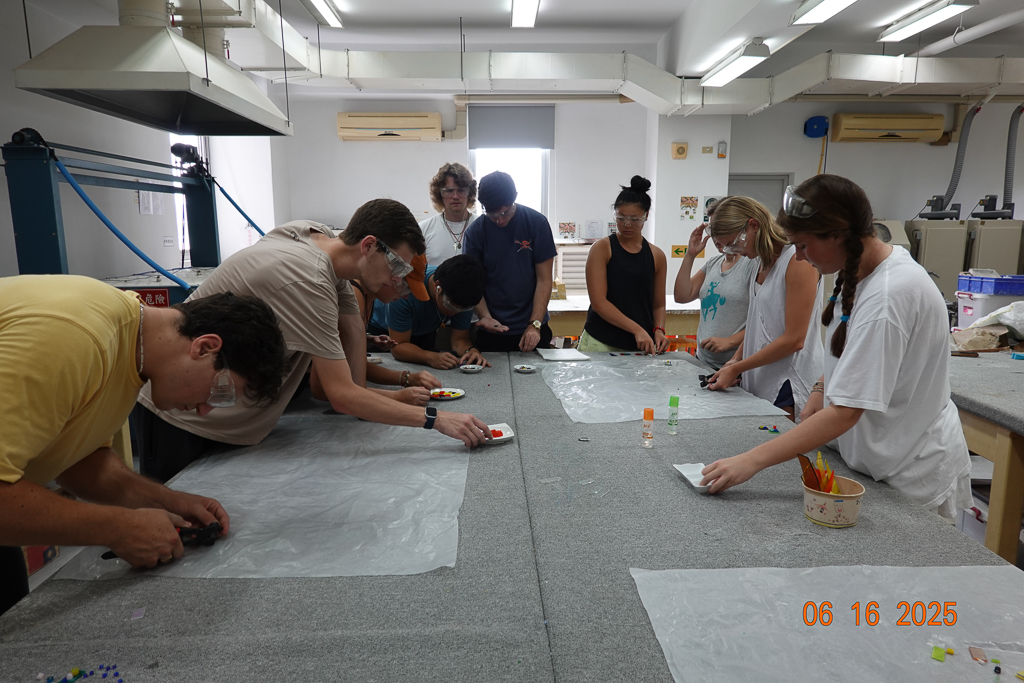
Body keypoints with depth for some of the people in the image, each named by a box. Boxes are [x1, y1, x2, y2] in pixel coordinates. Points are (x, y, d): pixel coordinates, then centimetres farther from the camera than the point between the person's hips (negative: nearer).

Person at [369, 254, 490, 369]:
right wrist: (431, 357, -54)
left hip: (424, 332, 3)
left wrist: (471, 350, -44)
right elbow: (398, 346, -37)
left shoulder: (461, 298, -26)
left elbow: (459, 338, -21)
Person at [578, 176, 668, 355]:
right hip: (600, 344, -3)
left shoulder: (657, 256, 8)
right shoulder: (602, 248, -4)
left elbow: (658, 305, 15)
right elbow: (598, 302, -11)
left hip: (641, 347, 3)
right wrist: (637, 329, -17)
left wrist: (658, 330, -6)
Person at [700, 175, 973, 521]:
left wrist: (751, 462, -33)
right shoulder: (862, 269, -2)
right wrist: (821, 389, 0)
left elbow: (845, 412, -32)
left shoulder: (888, 297, -30)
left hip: (913, 479, -8)